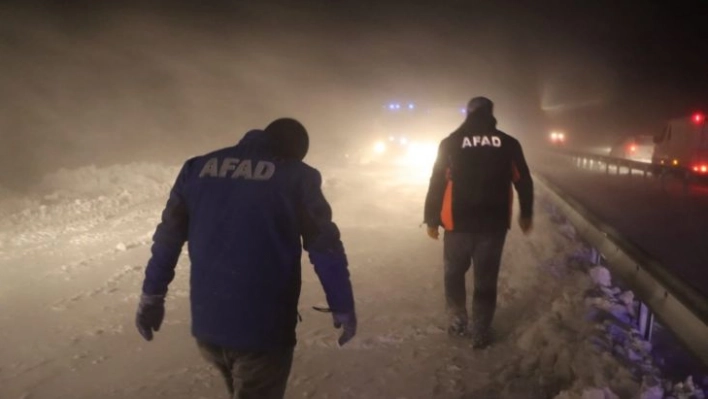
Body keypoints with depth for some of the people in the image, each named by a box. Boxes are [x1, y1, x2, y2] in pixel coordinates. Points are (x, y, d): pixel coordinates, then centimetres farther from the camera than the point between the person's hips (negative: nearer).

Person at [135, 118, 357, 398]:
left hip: (206, 323, 5)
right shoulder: (297, 177, -5)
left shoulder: (199, 167, 7)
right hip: (264, 328, -5)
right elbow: (325, 247, -6)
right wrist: (343, 307, 3)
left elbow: (169, 235, 9)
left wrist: (152, 295, 18)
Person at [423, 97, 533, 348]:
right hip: (494, 224, 1)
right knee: (486, 279, 10)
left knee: (454, 274, 19)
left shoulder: (451, 143, -3)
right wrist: (526, 214, 21)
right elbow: (524, 182, 8)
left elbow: (437, 183, -3)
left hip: (459, 223, -1)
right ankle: (481, 332, 14)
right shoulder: (508, 143, 2)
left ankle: (458, 323, 22)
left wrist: (431, 219, 6)